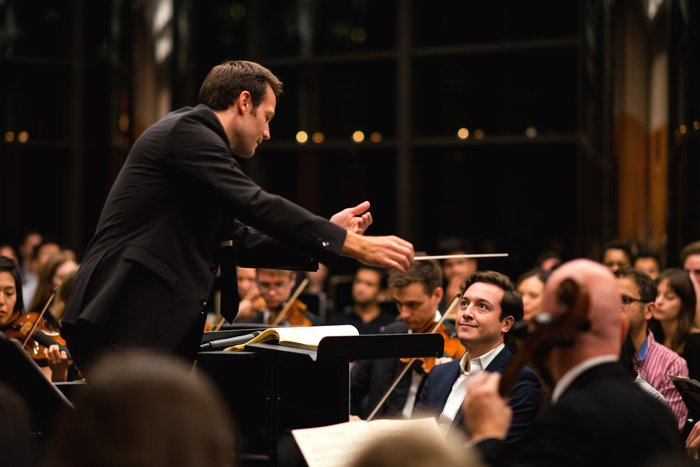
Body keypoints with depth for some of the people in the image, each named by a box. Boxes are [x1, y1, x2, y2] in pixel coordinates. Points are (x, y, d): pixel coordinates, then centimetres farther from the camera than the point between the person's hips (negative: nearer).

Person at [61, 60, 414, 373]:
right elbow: (258, 205, -18)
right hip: (123, 324, -11)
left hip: (153, 329, 11)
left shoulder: (196, 139, 22)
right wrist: (354, 245, -16)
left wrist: (330, 233, 15)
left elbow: (238, 242, 21)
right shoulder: (185, 132, -9)